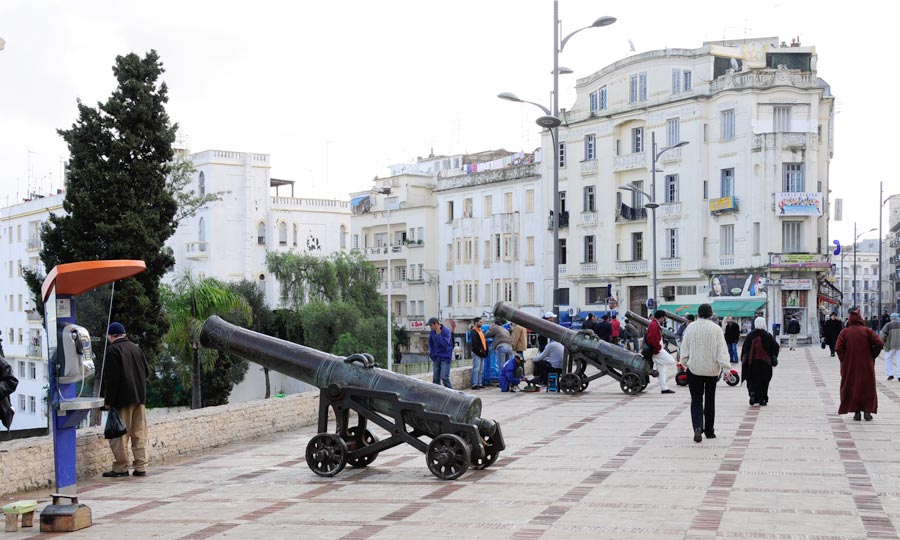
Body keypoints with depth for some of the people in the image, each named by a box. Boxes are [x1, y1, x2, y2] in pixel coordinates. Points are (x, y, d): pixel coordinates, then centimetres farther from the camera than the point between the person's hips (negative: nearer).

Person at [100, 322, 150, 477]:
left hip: (123, 399, -6)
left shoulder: (112, 350, -9)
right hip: (139, 397, 6)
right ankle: (141, 467, 8)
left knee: (120, 435, -1)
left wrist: (108, 401, -11)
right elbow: (147, 372, 16)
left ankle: (120, 468, 1)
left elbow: (111, 378, -14)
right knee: (139, 434, 8)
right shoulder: (136, 348, 12)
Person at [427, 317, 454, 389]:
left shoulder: (446, 331, -15)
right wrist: (432, 354, 13)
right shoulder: (432, 332, 3)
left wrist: (438, 334, -23)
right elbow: (430, 343, 19)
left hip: (445, 358, -6)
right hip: (437, 358, 6)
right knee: (435, 378, 4)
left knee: (444, 377, -13)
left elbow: (445, 344, -23)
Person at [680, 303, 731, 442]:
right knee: (709, 400, 14)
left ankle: (697, 427, -21)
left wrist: (684, 363, 14)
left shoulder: (691, 327, -3)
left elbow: (684, 348, 2)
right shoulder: (716, 329, -5)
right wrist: (726, 367, -9)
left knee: (696, 400, 1)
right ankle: (709, 431, 22)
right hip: (712, 369, 1)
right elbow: (722, 349, -9)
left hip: (694, 368, 0)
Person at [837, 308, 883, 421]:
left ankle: (856, 412, 5)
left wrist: (844, 361, 0)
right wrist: (872, 356, 1)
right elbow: (879, 343, -13)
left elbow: (838, 348, -13)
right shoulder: (867, 331, -5)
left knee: (852, 387, 8)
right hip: (866, 366, 0)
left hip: (849, 366, 0)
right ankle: (868, 411, 7)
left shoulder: (845, 332, -6)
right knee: (867, 387, 11)